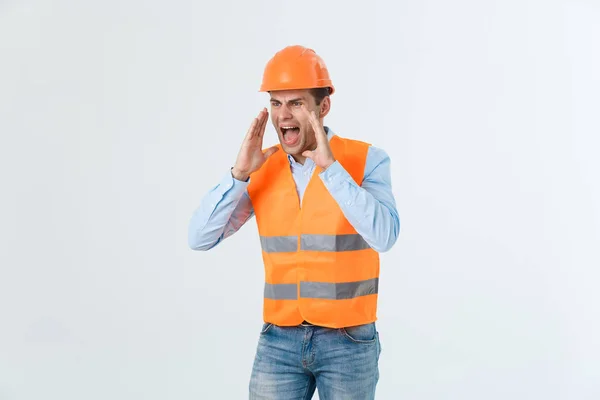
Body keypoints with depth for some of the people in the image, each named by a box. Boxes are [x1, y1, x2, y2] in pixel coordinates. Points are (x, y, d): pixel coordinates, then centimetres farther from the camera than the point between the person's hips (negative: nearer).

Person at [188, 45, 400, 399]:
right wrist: (240, 172, -17)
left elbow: (384, 237, -27)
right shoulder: (262, 170, 0)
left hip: (348, 343, -3)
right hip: (279, 342, 3)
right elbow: (200, 239, -6)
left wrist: (330, 165, -30)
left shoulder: (367, 161, -10)